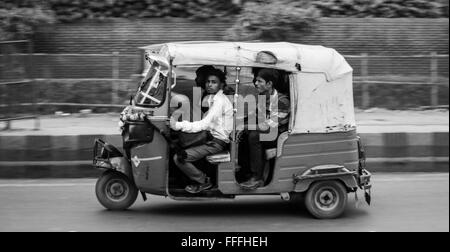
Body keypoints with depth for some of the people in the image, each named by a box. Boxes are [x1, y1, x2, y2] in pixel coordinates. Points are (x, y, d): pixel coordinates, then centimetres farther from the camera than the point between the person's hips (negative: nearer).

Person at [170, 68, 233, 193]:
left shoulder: (220, 101, -19)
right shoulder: (210, 98, 13)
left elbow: (204, 124, -27)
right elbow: (205, 122, 12)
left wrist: (177, 125, -31)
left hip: (218, 141, -10)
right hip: (210, 135, 10)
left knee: (179, 158, -18)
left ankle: (204, 181, 1)